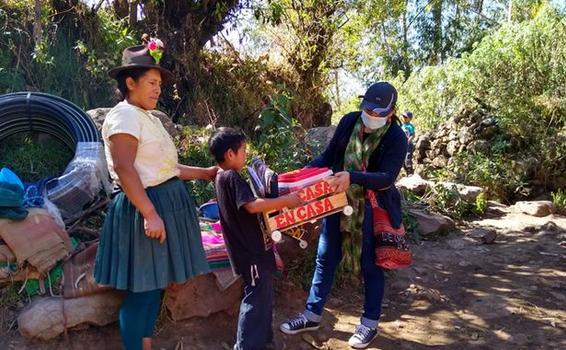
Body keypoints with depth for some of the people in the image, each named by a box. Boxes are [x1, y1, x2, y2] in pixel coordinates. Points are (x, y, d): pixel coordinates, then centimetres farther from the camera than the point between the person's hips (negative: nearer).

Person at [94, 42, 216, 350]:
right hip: (146, 207, -10)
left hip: (165, 203, 10)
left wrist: (205, 173, 20)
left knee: (154, 284, 16)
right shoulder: (125, 116, -13)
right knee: (143, 288, -2)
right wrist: (150, 214, -28)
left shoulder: (148, 117, 17)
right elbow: (124, 169, -23)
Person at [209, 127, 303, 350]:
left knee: (263, 294, 19)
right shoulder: (231, 177, -19)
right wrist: (286, 200, -25)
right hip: (250, 251, -10)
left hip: (251, 248, 10)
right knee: (257, 298, -2)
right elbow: (252, 206, -31)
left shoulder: (224, 177, 12)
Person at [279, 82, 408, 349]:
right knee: (325, 258, 11)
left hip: (372, 209, -4)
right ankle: (312, 314, 26)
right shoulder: (349, 121, -3)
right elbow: (329, 155, 5)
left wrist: (352, 177, -38)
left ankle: (370, 324, 27)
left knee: (371, 266, 8)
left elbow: (387, 178, -24)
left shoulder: (396, 138, -15)